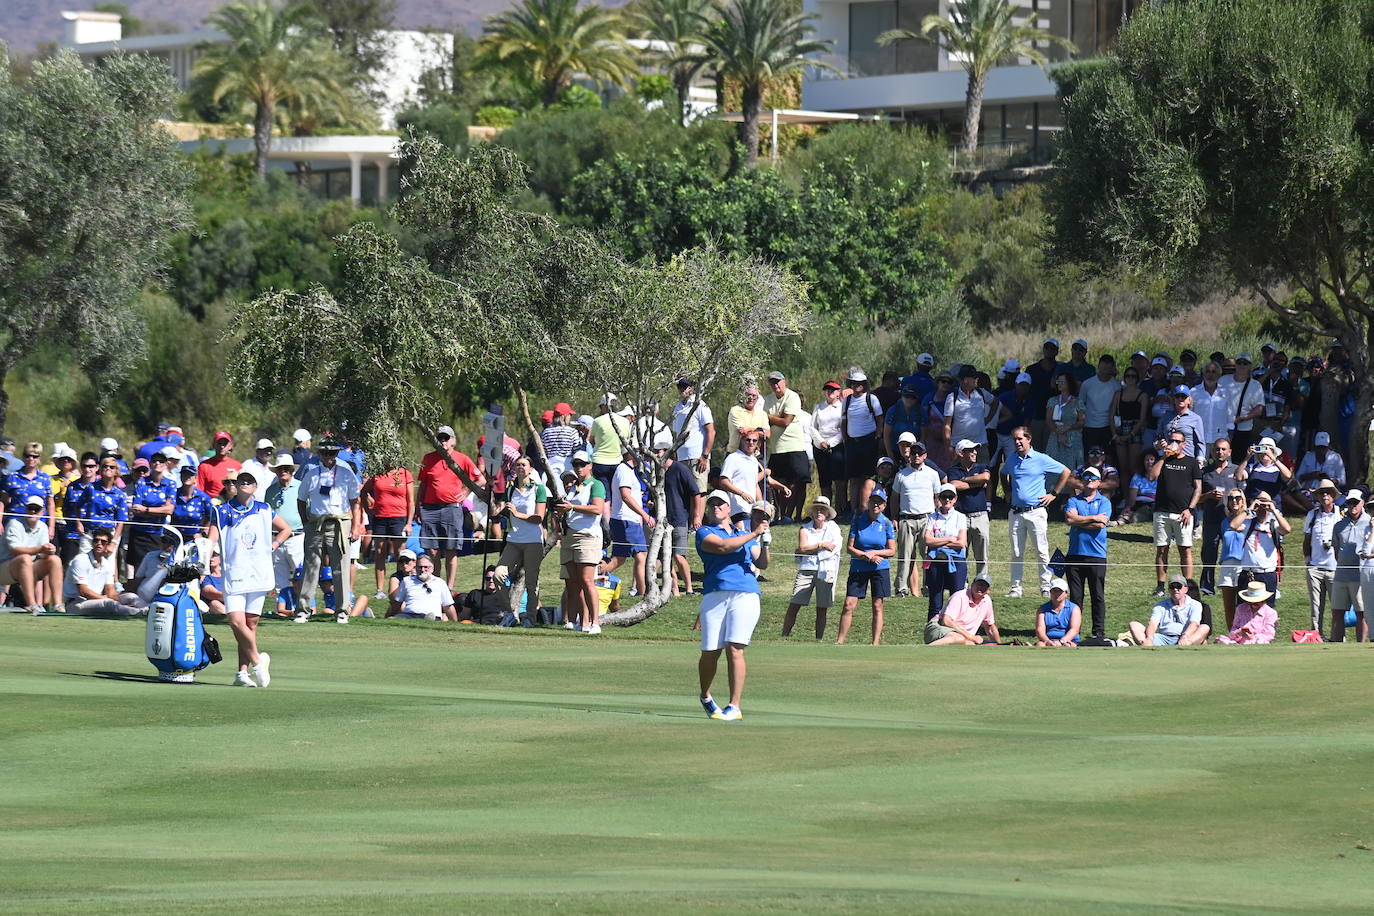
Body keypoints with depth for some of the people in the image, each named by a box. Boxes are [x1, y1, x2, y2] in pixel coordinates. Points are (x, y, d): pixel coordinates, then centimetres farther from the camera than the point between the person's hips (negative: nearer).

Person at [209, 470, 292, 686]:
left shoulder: (264, 511, 9)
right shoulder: (222, 512, 1)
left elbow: (286, 529, 23)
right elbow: (211, 540, -7)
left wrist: (272, 546, 9)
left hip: (258, 575, 2)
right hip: (234, 575, -2)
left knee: (251, 623, 3)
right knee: (236, 621, -16)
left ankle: (243, 672, 6)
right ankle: (257, 659, 2)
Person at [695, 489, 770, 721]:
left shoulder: (744, 535, 24)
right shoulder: (704, 533, 12)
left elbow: (762, 563, 14)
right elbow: (722, 546, -7)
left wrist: (763, 540, -3)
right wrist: (754, 534, -4)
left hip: (745, 594, 1)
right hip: (715, 595, -1)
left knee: (735, 649, -12)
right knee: (710, 652, -1)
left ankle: (735, 707, -11)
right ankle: (706, 697, 25)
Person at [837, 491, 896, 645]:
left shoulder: (886, 523, 1)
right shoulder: (858, 521, 0)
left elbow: (892, 550, 2)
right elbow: (849, 548, -2)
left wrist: (874, 553, -14)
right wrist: (867, 556, -14)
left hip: (880, 569, 0)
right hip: (858, 568, 0)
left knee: (877, 606, 0)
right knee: (849, 605, -5)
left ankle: (876, 643, 4)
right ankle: (840, 641, -1)